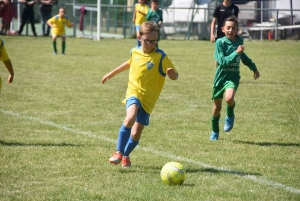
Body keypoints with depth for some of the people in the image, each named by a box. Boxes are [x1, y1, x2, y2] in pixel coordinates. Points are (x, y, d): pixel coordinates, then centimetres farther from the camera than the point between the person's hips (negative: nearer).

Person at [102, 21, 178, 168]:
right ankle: (119, 152, -21)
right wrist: (112, 73, 36)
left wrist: (171, 73, -38)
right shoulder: (135, 51, 2)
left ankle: (125, 156, 30)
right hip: (133, 92, 1)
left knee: (136, 134, 1)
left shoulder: (160, 57, -11)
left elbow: (174, 76, -13)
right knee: (131, 118, -30)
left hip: (148, 99, -1)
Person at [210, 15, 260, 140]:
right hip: (221, 76, -1)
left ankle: (230, 116, 4)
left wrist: (253, 67, 28)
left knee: (229, 98, -29)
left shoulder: (239, 40, 3)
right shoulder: (220, 42, -11)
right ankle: (215, 131, 31)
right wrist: (236, 52, -26)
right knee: (217, 106, 8)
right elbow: (223, 61, -20)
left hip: (233, 76, 1)